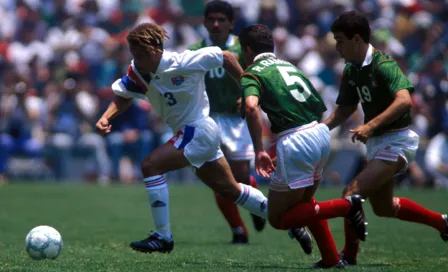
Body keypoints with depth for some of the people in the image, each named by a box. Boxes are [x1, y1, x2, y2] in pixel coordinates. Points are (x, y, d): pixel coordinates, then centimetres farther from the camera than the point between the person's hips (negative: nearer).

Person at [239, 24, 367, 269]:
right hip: (321, 134, 8)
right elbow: (320, 106, 21)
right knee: (304, 201, 30)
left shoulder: (252, 74, -1)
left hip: (296, 143, -8)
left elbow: (251, 107, -22)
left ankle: (347, 205, -8)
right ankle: (331, 259, 22)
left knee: (278, 219, 5)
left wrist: (259, 151, -22)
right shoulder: (289, 65, 21)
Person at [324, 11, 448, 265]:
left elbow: (404, 100, -34)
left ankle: (349, 256, -4)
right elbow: (345, 109, 16)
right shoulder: (352, 70, 6)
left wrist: (371, 126, -39)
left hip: (397, 140, -10)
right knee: (383, 207, 19)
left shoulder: (383, 65, -21)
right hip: (377, 142, 10)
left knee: (352, 193, -17)